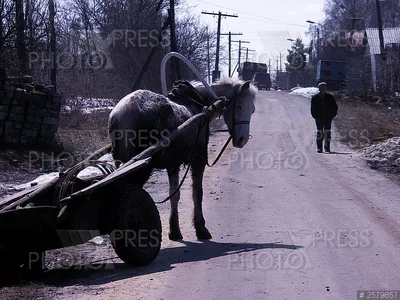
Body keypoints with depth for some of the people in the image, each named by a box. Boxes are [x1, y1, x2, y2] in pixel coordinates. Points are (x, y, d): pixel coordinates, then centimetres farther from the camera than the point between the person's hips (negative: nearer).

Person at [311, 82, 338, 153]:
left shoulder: (330, 97, 5)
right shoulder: (315, 98, 5)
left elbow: (335, 107, 9)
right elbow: (313, 109, 9)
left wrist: (332, 115, -1)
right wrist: (315, 116, -3)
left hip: (328, 118, 1)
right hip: (319, 119, 0)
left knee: (327, 133, 0)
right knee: (320, 133, -4)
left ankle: (327, 147, 7)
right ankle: (319, 148, -3)